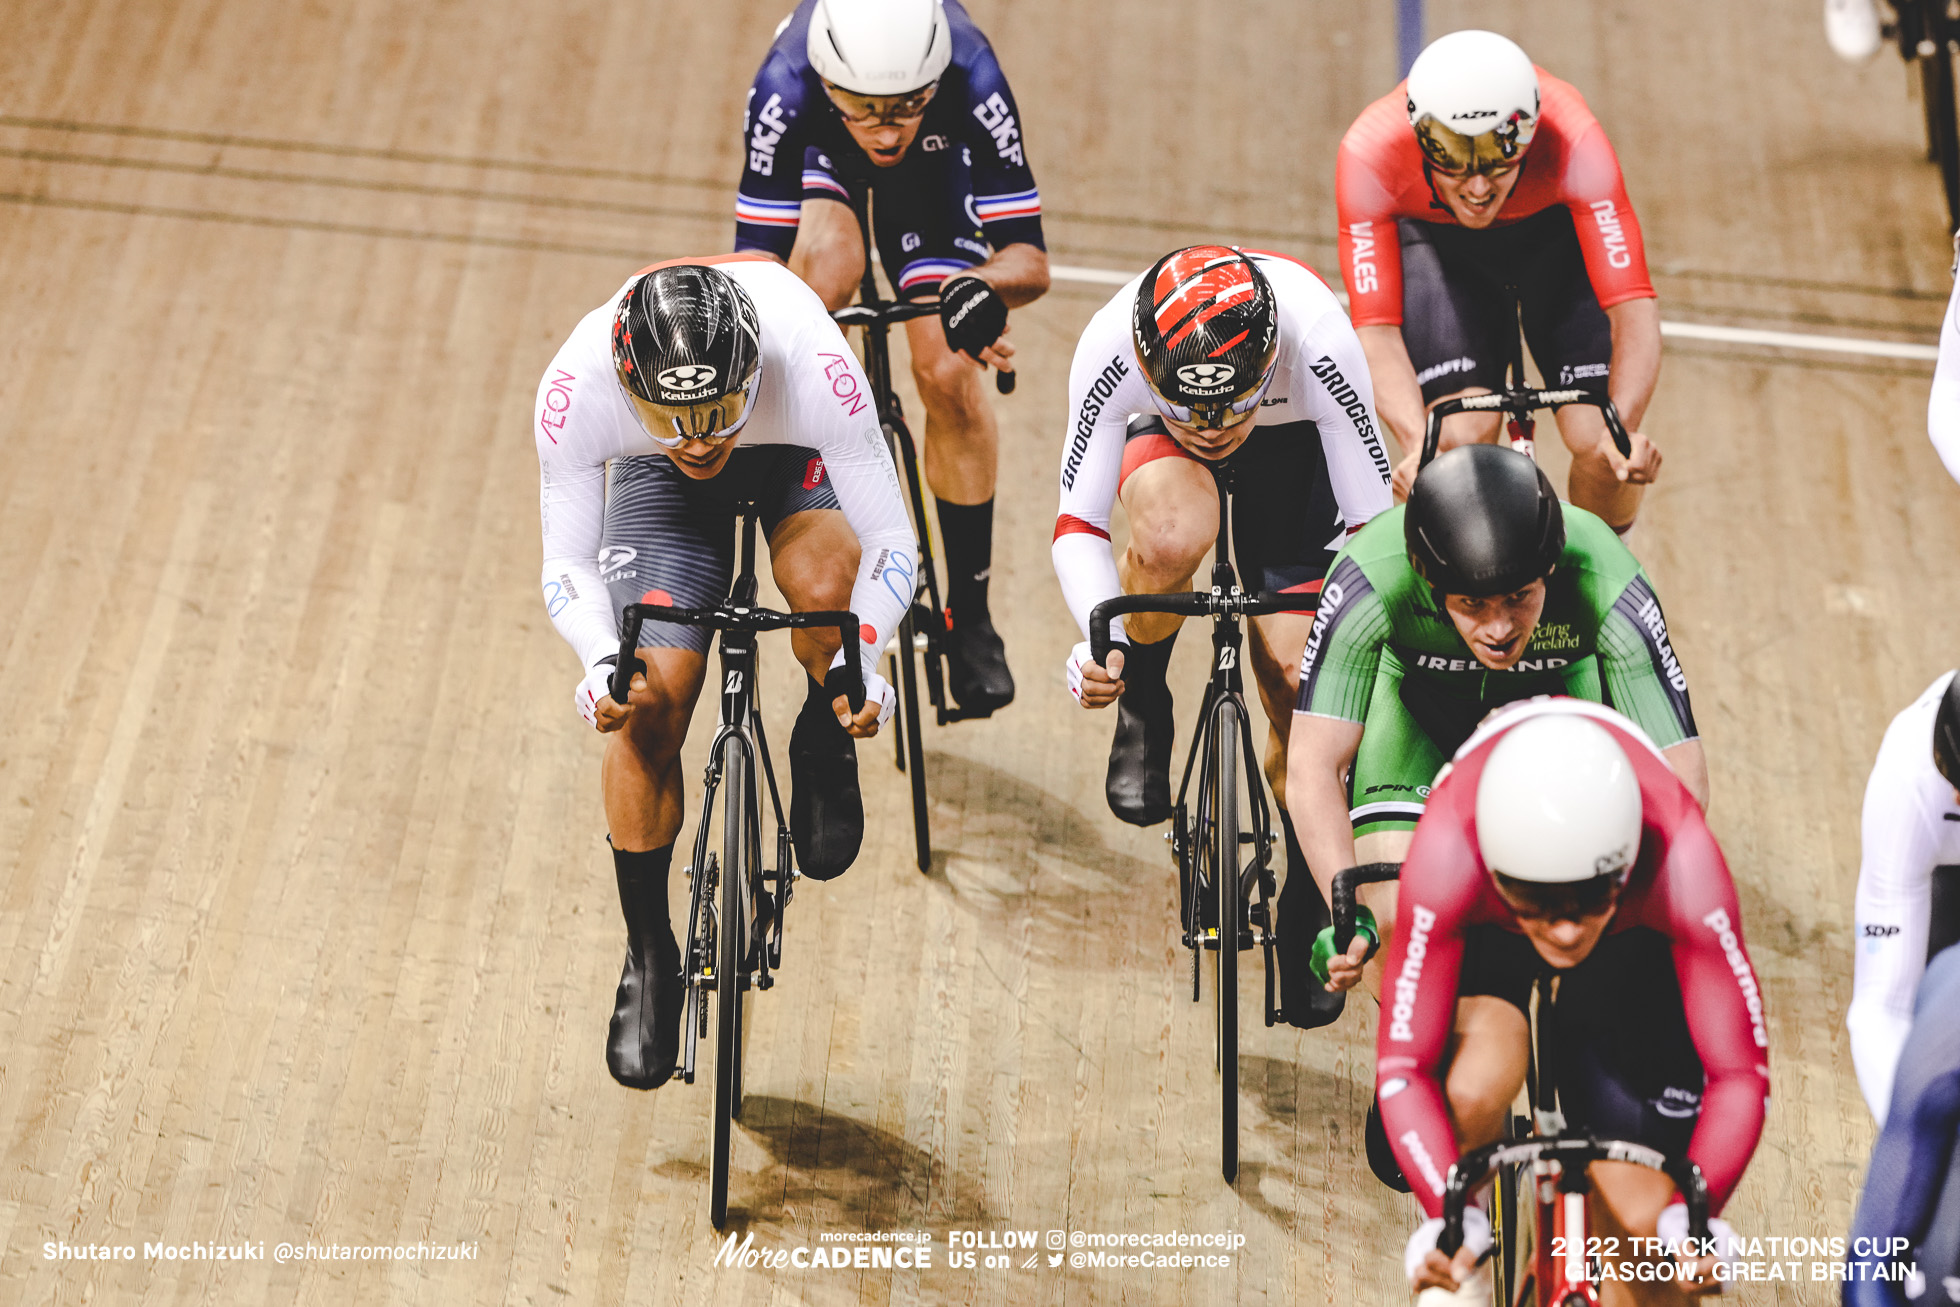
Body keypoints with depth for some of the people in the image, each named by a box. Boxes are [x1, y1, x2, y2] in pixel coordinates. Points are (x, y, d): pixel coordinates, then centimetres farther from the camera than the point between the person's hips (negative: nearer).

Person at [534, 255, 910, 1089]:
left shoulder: (812, 364, -41)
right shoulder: (577, 388, -37)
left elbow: (891, 542, -30)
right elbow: (566, 564, -24)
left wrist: (860, 659, -45)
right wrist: (602, 661, -42)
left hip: (798, 457, -1)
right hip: (654, 485, 1)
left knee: (825, 589, -34)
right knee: (651, 702, -13)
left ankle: (824, 750, 0)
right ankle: (649, 958, 7)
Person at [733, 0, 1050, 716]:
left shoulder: (972, 83, -41)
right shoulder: (786, 88, -42)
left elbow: (1030, 258, -38)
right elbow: (758, 254, -39)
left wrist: (981, 286, -59)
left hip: (934, 157, 0)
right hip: (821, 150, 0)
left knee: (949, 376, -12)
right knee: (827, 266, -32)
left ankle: (969, 617, 5)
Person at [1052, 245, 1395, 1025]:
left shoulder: (1319, 343, -40)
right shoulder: (1110, 347, -37)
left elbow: (1371, 518, -28)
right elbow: (1077, 523, -26)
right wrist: (1101, 637, -42)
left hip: (1292, 440, 0)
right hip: (1159, 442, 0)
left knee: (1293, 681, -11)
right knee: (1172, 536, -37)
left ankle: (1308, 898, 13)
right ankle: (1143, 709, -6)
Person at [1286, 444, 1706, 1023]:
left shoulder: (1609, 589, -38)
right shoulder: (1370, 580, -39)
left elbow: (1680, 780, -35)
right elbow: (1313, 768, -36)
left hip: (1555, 691, 0)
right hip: (1416, 698, 0)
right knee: (1394, 918, -19)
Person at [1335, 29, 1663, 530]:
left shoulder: (1572, 141, -39)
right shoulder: (1369, 154, -37)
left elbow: (1632, 305, -41)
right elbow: (1376, 329, -37)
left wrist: (1623, 431, -55)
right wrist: (1418, 444, -53)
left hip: (1553, 228, 0)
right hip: (1435, 240, 0)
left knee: (1600, 445, -15)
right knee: (1463, 435, -23)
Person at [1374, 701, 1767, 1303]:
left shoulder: (1681, 867, -40)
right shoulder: (1448, 855, -41)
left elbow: (1739, 1071, -34)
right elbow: (1404, 1066, -36)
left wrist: (1692, 1214, -48)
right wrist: (1447, 1214, -49)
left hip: (1636, 937, 1)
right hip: (1485, 931, 0)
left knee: (1638, 1219, -12)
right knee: (1474, 1092, -31)